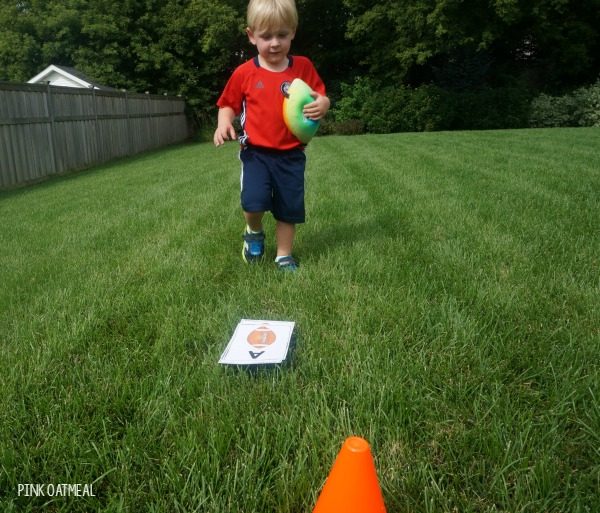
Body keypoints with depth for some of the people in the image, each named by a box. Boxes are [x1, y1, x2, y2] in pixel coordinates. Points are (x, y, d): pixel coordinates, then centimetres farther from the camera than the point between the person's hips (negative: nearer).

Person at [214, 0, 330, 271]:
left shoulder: (304, 67, 1)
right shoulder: (244, 73, -1)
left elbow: (320, 97, 8)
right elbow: (228, 105, 10)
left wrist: (322, 104, -17)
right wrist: (223, 124, -12)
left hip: (291, 155, 2)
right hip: (256, 153, -1)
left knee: (289, 209, 7)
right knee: (253, 202, -20)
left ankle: (284, 256, 27)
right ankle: (254, 232, 15)